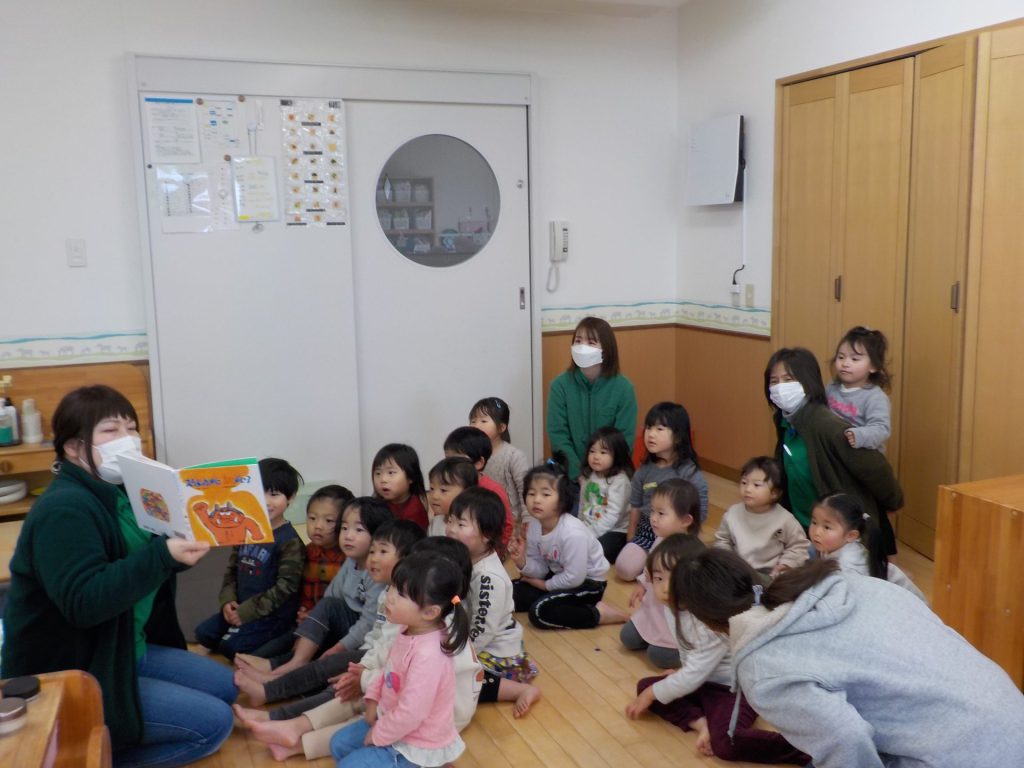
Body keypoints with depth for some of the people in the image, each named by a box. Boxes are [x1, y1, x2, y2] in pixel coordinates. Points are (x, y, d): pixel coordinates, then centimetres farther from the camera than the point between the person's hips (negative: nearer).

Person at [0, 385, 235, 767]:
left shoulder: (125, 494, 6)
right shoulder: (64, 510, -23)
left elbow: (145, 568, 13)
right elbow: (83, 602, -33)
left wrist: (188, 541, -7)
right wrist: (164, 556, -41)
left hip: (124, 652, 9)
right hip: (67, 680, -9)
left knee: (224, 686, 11)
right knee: (213, 722, -12)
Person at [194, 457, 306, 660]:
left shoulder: (289, 541, -16)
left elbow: (286, 586, -19)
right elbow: (232, 569, 12)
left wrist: (247, 611, -18)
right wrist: (228, 601, -6)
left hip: (275, 615, -8)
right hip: (240, 609, 8)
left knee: (230, 646, -21)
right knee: (203, 633, 1)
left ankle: (278, 641, 1)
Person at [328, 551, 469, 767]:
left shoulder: (428, 655, -36)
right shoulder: (410, 632, -8)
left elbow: (410, 715, -31)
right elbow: (388, 669, 13)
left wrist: (377, 735, -15)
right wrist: (373, 699, 3)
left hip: (416, 744, -9)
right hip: (393, 724, 9)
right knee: (339, 744, 14)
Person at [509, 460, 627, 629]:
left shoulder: (572, 533, -32)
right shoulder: (534, 526, -9)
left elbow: (574, 577, -26)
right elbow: (541, 569, -2)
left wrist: (545, 585, -11)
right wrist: (521, 561, -23)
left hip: (587, 582, -8)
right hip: (560, 575, 8)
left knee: (539, 611, -25)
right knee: (513, 593, -1)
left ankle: (599, 613, -13)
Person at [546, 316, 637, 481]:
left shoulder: (623, 387, -7)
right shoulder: (560, 385, -6)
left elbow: (626, 438, -7)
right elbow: (558, 435, -8)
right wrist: (579, 474, -17)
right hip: (571, 475, 0)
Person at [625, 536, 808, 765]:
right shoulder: (672, 605, -7)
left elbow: (693, 676, -25)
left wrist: (651, 695, -15)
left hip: (735, 690, -9)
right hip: (702, 681, 9)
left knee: (724, 743, -29)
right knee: (645, 686, 0)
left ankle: (803, 747, -18)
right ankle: (702, 723, -11)